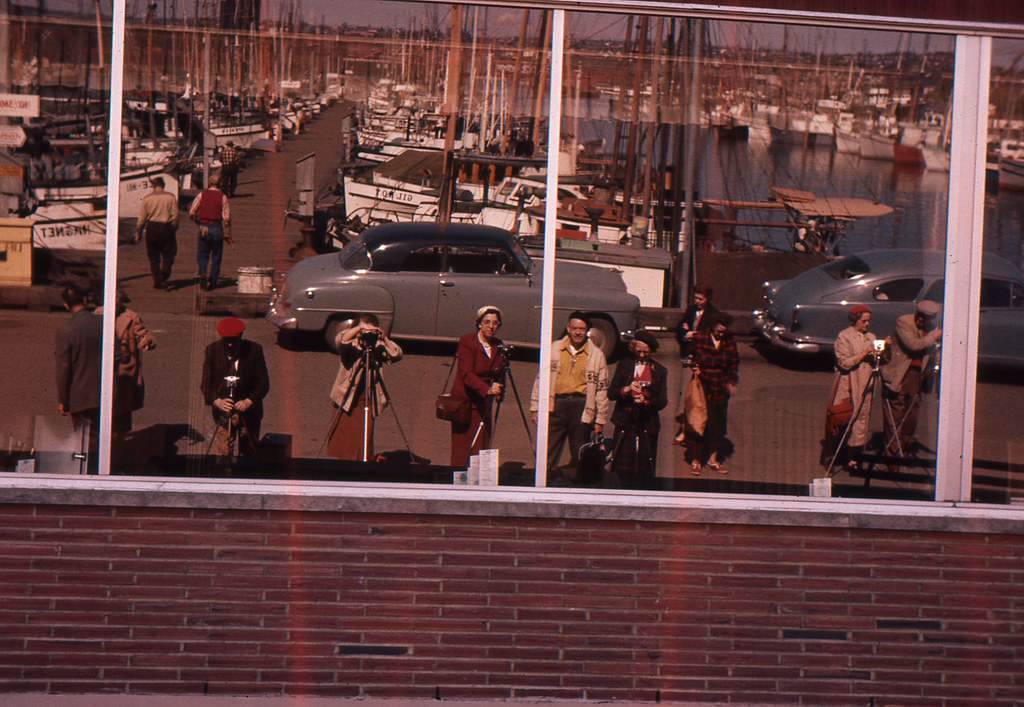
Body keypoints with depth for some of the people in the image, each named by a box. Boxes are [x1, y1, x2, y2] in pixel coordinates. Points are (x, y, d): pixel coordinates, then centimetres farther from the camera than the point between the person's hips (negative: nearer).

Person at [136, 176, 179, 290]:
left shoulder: (147, 198, -1)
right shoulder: (170, 197, -2)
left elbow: (142, 217, 0)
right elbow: (175, 215, -3)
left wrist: (138, 233, 8)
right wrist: (174, 228, 10)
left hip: (152, 228, 1)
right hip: (166, 228, -1)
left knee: (153, 257, 11)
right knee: (168, 255, 8)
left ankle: (157, 281, 11)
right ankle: (164, 278, -11)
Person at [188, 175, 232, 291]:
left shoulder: (201, 194, 1)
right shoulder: (222, 197, -2)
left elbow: (191, 212, 0)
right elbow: (226, 217, -6)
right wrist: (227, 235, 0)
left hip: (203, 229, 1)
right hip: (217, 229, -1)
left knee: (202, 255, 12)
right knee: (216, 257, 9)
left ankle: (202, 273, -14)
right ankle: (213, 282, 9)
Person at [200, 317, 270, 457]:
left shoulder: (254, 350, -7)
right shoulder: (212, 351, -3)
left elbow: (263, 382, -5)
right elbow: (206, 383, -2)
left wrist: (248, 401, -21)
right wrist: (217, 401, -21)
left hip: (248, 410, 1)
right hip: (223, 409, 0)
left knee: (249, 452, 11)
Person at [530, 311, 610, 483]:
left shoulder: (596, 354, 5)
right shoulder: (554, 349, 7)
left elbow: (602, 388, 6)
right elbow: (541, 380, 11)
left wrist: (600, 420, 3)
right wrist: (535, 408, 7)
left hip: (583, 407, 0)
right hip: (556, 405, 0)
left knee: (579, 457, 5)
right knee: (547, 455, -3)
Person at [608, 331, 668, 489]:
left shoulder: (659, 371, 7)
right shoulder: (624, 365, 10)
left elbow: (662, 401, 1)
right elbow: (611, 393, 4)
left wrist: (645, 400, -18)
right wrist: (627, 389, -16)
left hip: (647, 424, -1)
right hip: (624, 423, 1)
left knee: (645, 470, -1)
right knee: (622, 467, -3)